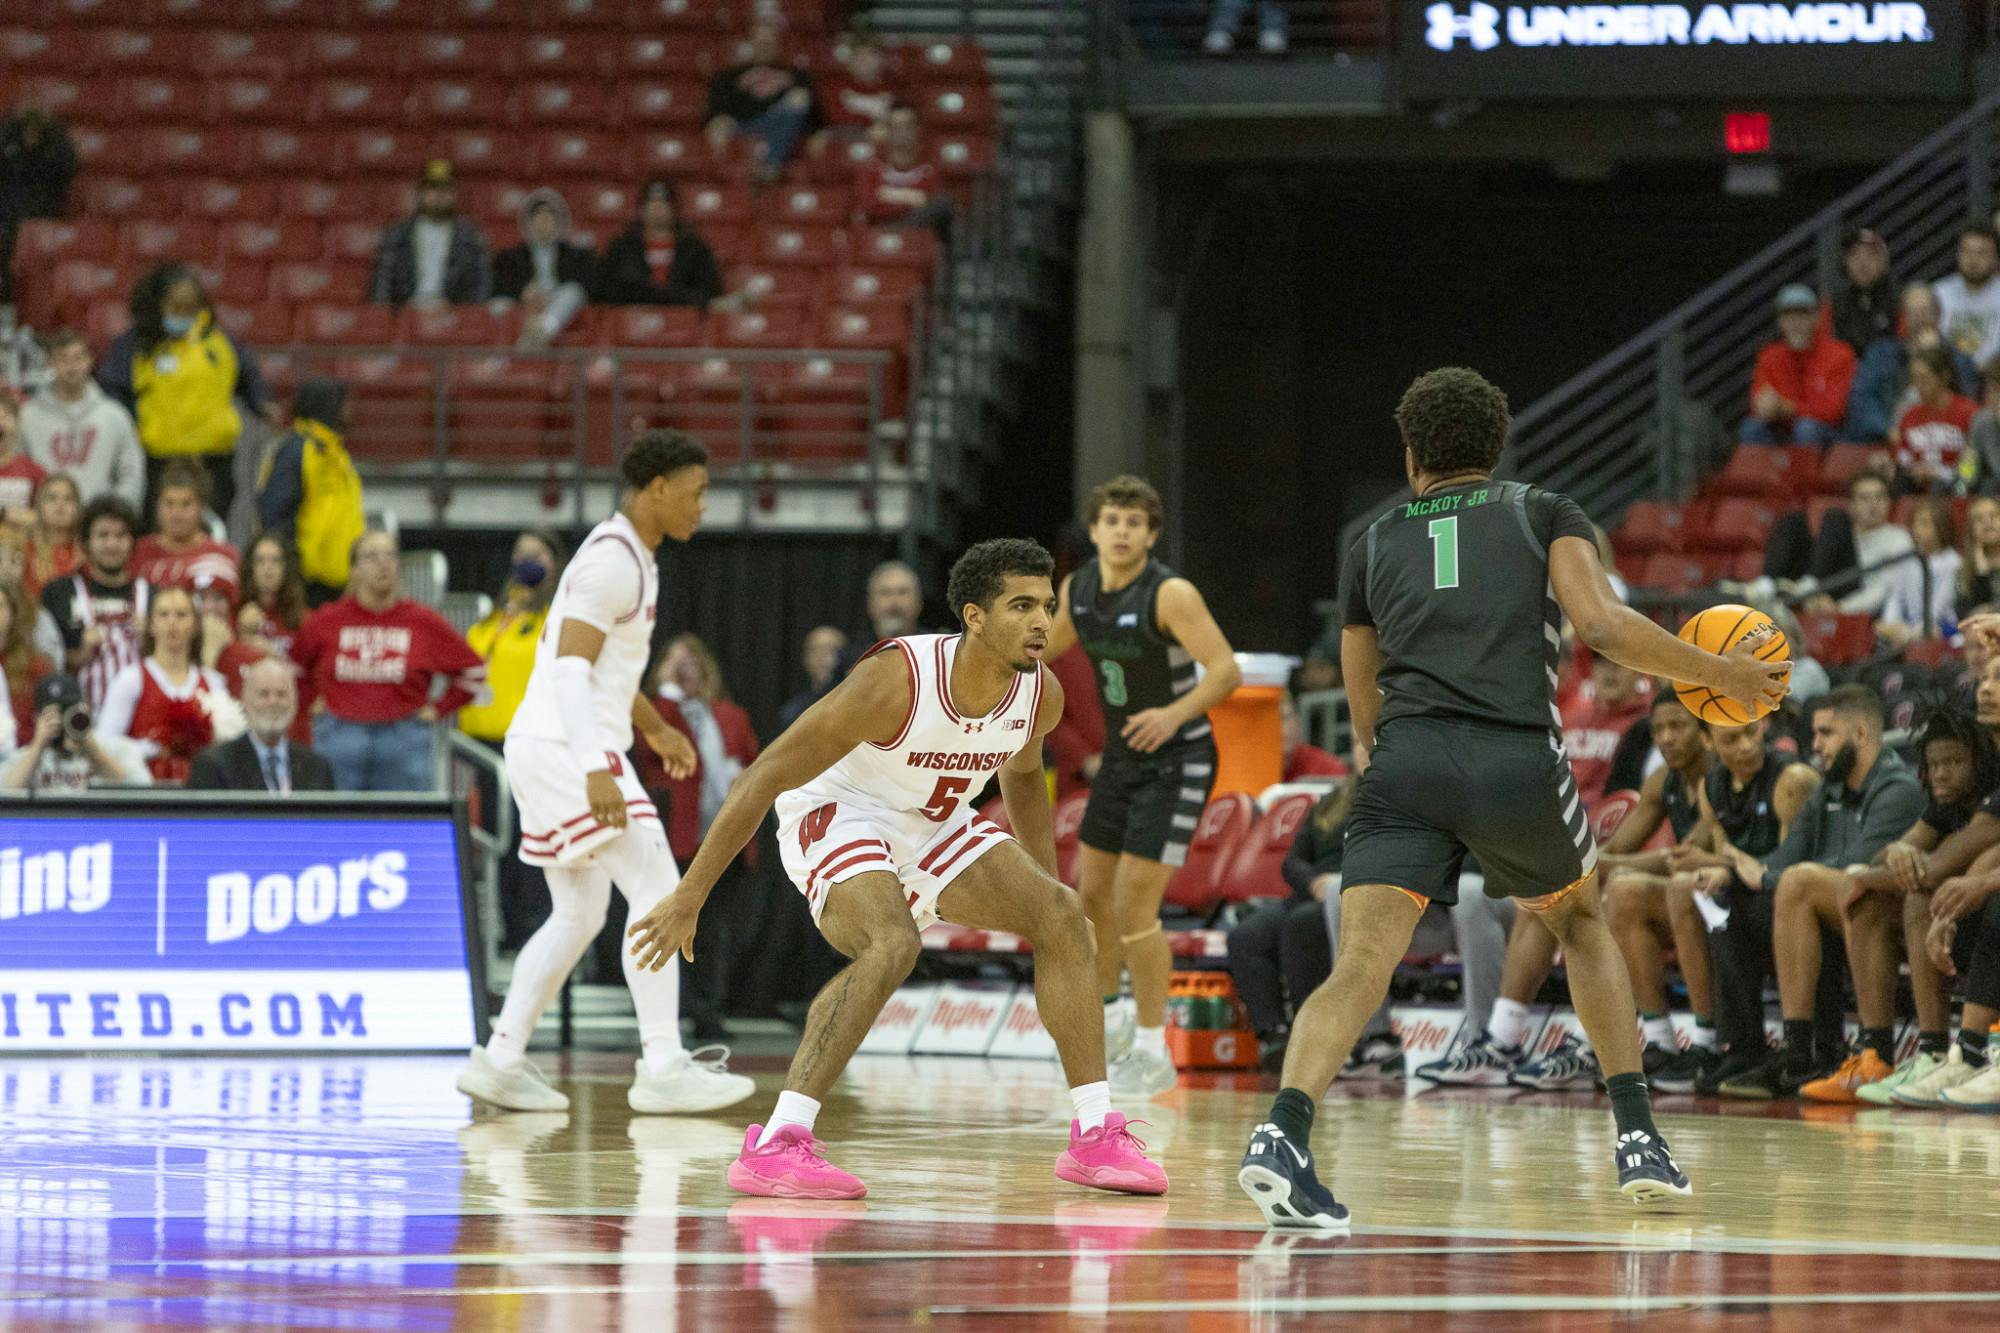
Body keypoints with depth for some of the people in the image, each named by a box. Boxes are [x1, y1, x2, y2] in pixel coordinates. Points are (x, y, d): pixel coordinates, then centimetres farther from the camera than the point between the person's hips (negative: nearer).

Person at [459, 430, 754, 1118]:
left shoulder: (632, 557, 18)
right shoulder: (612, 560, -15)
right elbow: (570, 668, -22)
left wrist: (653, 727, 34)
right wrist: (597, 771, -30)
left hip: (551, 751, 11)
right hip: (565, 749, -11)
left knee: (579, 916, 14)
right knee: (658, 892, -13)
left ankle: (500, 1060, 14)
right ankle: (662, 1067, -16)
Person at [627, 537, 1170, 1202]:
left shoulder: (1042, 694, -12)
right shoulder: (894, 680, -32)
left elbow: (1022, 773, 14)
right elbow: (764, 777, -27)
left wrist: (1042, 890, 19)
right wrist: (688, 897, -26)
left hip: (932, 825, 7)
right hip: (835, 816, -7)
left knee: (1062, 917, -3)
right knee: (892, 945, -33)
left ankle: (1095, 1137, 6)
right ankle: (775, 1147, -33)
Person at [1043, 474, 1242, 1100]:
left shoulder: (1170, 594, -23)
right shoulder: (1078, 590, -1)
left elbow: (1226, 669, -29)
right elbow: (1048, 646, 19)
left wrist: (1175, 713, -44)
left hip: (1176, 760, -8)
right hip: (1122, 755, 8)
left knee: (1135, 901, -12)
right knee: (1093, 888, 15)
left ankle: (1153, 1051, 0)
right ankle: (1110, 1020, 37)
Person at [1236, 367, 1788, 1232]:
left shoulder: (1375, 543, 24)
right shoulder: (1545, 514, 19)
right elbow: (1601, 624, 1)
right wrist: (1717, 674, 12)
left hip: (1407, 762, 0)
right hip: (1518, 763, 0)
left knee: (1361, 967, -11)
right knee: (1581, 922, 27)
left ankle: (1284, 1132, -37)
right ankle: (1638, 1142, 20)